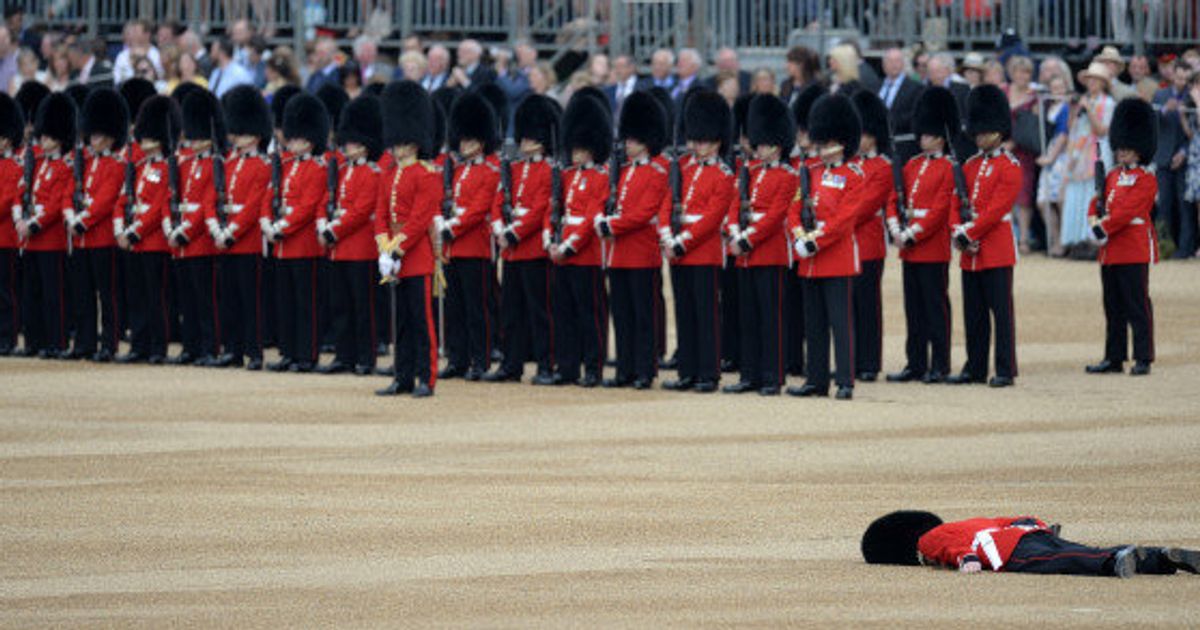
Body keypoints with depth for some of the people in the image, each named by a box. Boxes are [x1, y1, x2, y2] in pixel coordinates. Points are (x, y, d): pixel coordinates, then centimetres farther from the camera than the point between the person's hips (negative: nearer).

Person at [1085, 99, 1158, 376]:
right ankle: (1114, 358, 15)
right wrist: (1095, 220, -7)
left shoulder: (1146, 180, -6)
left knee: (1137, 306, -6)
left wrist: (1104, 228, -16)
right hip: (1110, 252, 8)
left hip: (1135, 252, -8)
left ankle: (1143, 359, -3)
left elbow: (1127, 211, -15)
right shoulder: (1112, 176, 17)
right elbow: (1097, 202, 13)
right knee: (1113, 307, 10)